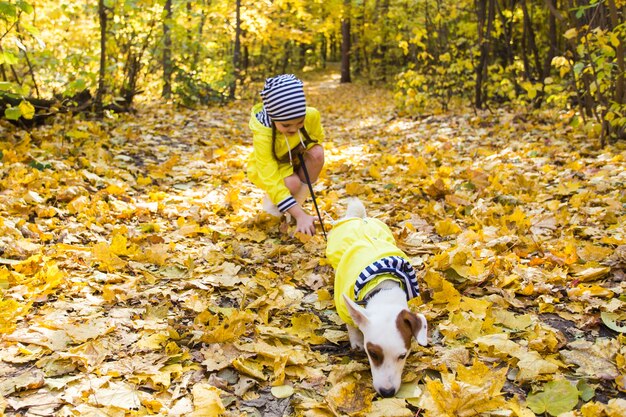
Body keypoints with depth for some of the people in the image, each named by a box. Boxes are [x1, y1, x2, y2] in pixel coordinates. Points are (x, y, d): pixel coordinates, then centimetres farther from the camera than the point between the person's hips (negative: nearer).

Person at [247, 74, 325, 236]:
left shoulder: (312, 115, -27)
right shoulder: (262, 136, -38)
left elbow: (317, 137, -1)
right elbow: (272, 181, -40)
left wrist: (304, 149, -25)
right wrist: (300, 215, -46)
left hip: (296, 160, 4)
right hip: (267, 168, -4)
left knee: (317, 153, -29)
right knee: (292, 184, -35)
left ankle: (298, 201, -13)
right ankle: (270, 200, 1)